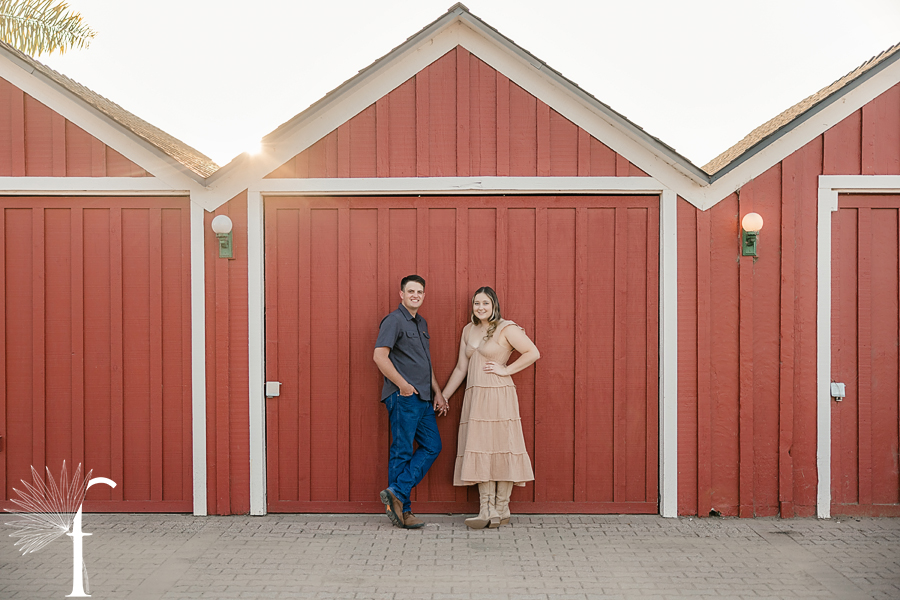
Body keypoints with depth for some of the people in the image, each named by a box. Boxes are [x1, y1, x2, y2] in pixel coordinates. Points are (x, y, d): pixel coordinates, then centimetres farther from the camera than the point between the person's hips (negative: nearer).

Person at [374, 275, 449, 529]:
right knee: (402, 452, -3)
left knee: (432, 446, 5)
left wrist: (437, 392, 18)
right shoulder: (394, 321, -8)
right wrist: (403, 385, -17)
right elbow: (380, 357, -18)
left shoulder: (421, 323, 19)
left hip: (423, 398, 9)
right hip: (403, 397, -9)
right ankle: (402, 509, 6)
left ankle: (397, 494, 4)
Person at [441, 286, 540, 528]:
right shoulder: (468, 330, 16)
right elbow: (461, 368, 17)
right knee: (479, 451, 2)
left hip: (498, 396, -6)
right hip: (474, 396, 6)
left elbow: (533, 353, -6)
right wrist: (442, 397, 15)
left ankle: (502, 510, 6)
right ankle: (486, 510, 5)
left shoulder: (506, 328, -2)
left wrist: (506, 370, -8)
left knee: (500, 447, -3)